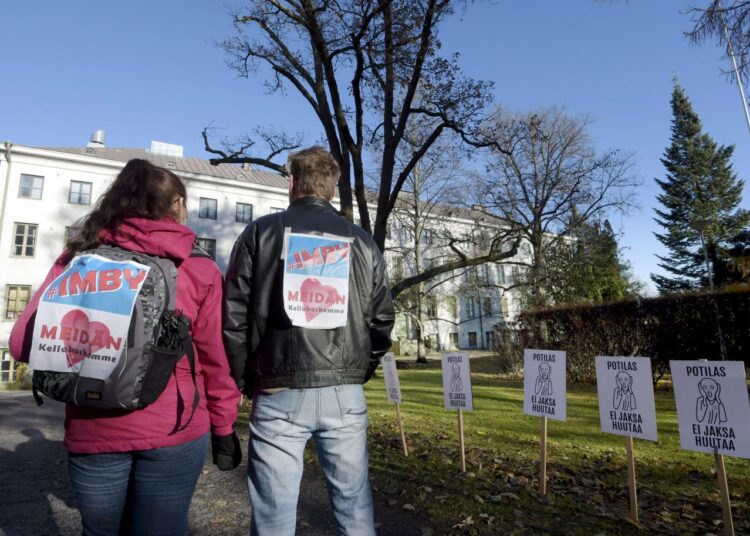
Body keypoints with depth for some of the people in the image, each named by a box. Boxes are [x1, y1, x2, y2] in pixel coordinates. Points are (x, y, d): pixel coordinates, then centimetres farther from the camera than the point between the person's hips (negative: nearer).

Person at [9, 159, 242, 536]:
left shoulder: (78, 258, -1)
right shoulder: (199, 270, -7)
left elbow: (24, 342, -1)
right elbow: (215, 358, -5)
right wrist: (224, 427, 7)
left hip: (92, 432, 3)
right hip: (174, 433, -2)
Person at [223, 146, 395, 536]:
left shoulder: (261, 232, 3)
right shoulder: (362, 242, 9)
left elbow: (233, 314, -1)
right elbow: (382, 320, 7)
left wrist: (243, 381, 8)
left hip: (279, 394, -2)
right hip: (345, 395, 2)